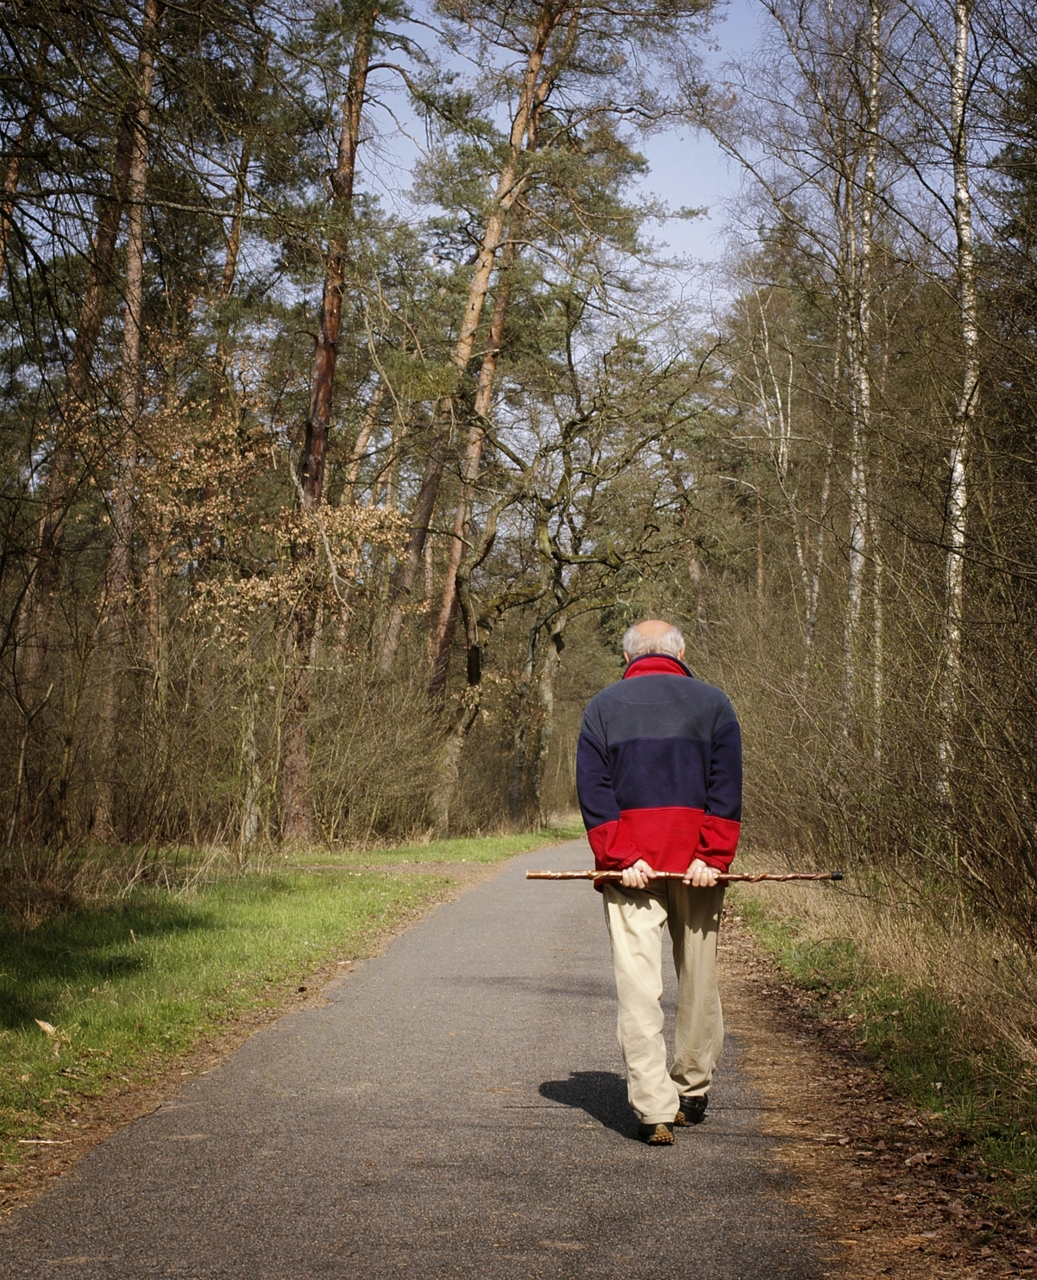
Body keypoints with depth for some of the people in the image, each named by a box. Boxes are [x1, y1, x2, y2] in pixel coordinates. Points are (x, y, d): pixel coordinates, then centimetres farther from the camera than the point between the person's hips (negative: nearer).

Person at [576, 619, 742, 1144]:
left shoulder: (602, 706, 9)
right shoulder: (712, 703, 9)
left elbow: (592, 788, -2)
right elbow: (726, 789, -2)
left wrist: (618, 857, -7)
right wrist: (711, 857, -7)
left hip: (628, 861, -1)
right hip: (696, 861, 1)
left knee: (637, 982, -4)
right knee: (698, 979, 14)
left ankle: (654, 1107, -12)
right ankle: (693, 1091, 24)